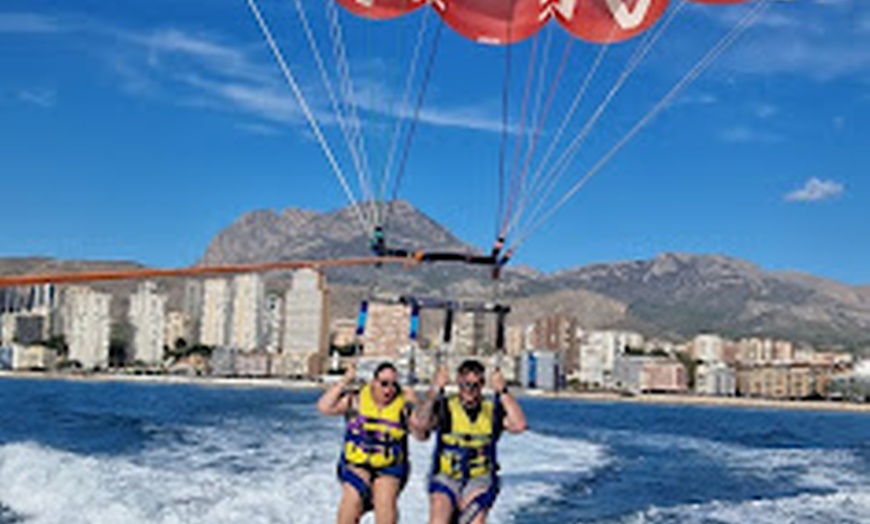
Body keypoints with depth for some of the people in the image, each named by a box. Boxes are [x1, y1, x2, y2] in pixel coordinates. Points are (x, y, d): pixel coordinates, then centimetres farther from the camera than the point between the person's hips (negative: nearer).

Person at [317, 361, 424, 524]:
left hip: (390, 469, 0)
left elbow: (420, 433, -7)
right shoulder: (356, 399, -2)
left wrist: (413, 404, -17)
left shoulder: (403, 405, -1)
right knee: (353, 498, -24)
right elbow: (324, 407, -12)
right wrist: (345, 381, -14)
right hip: (356, 464, 0)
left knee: (386, 501, -24)